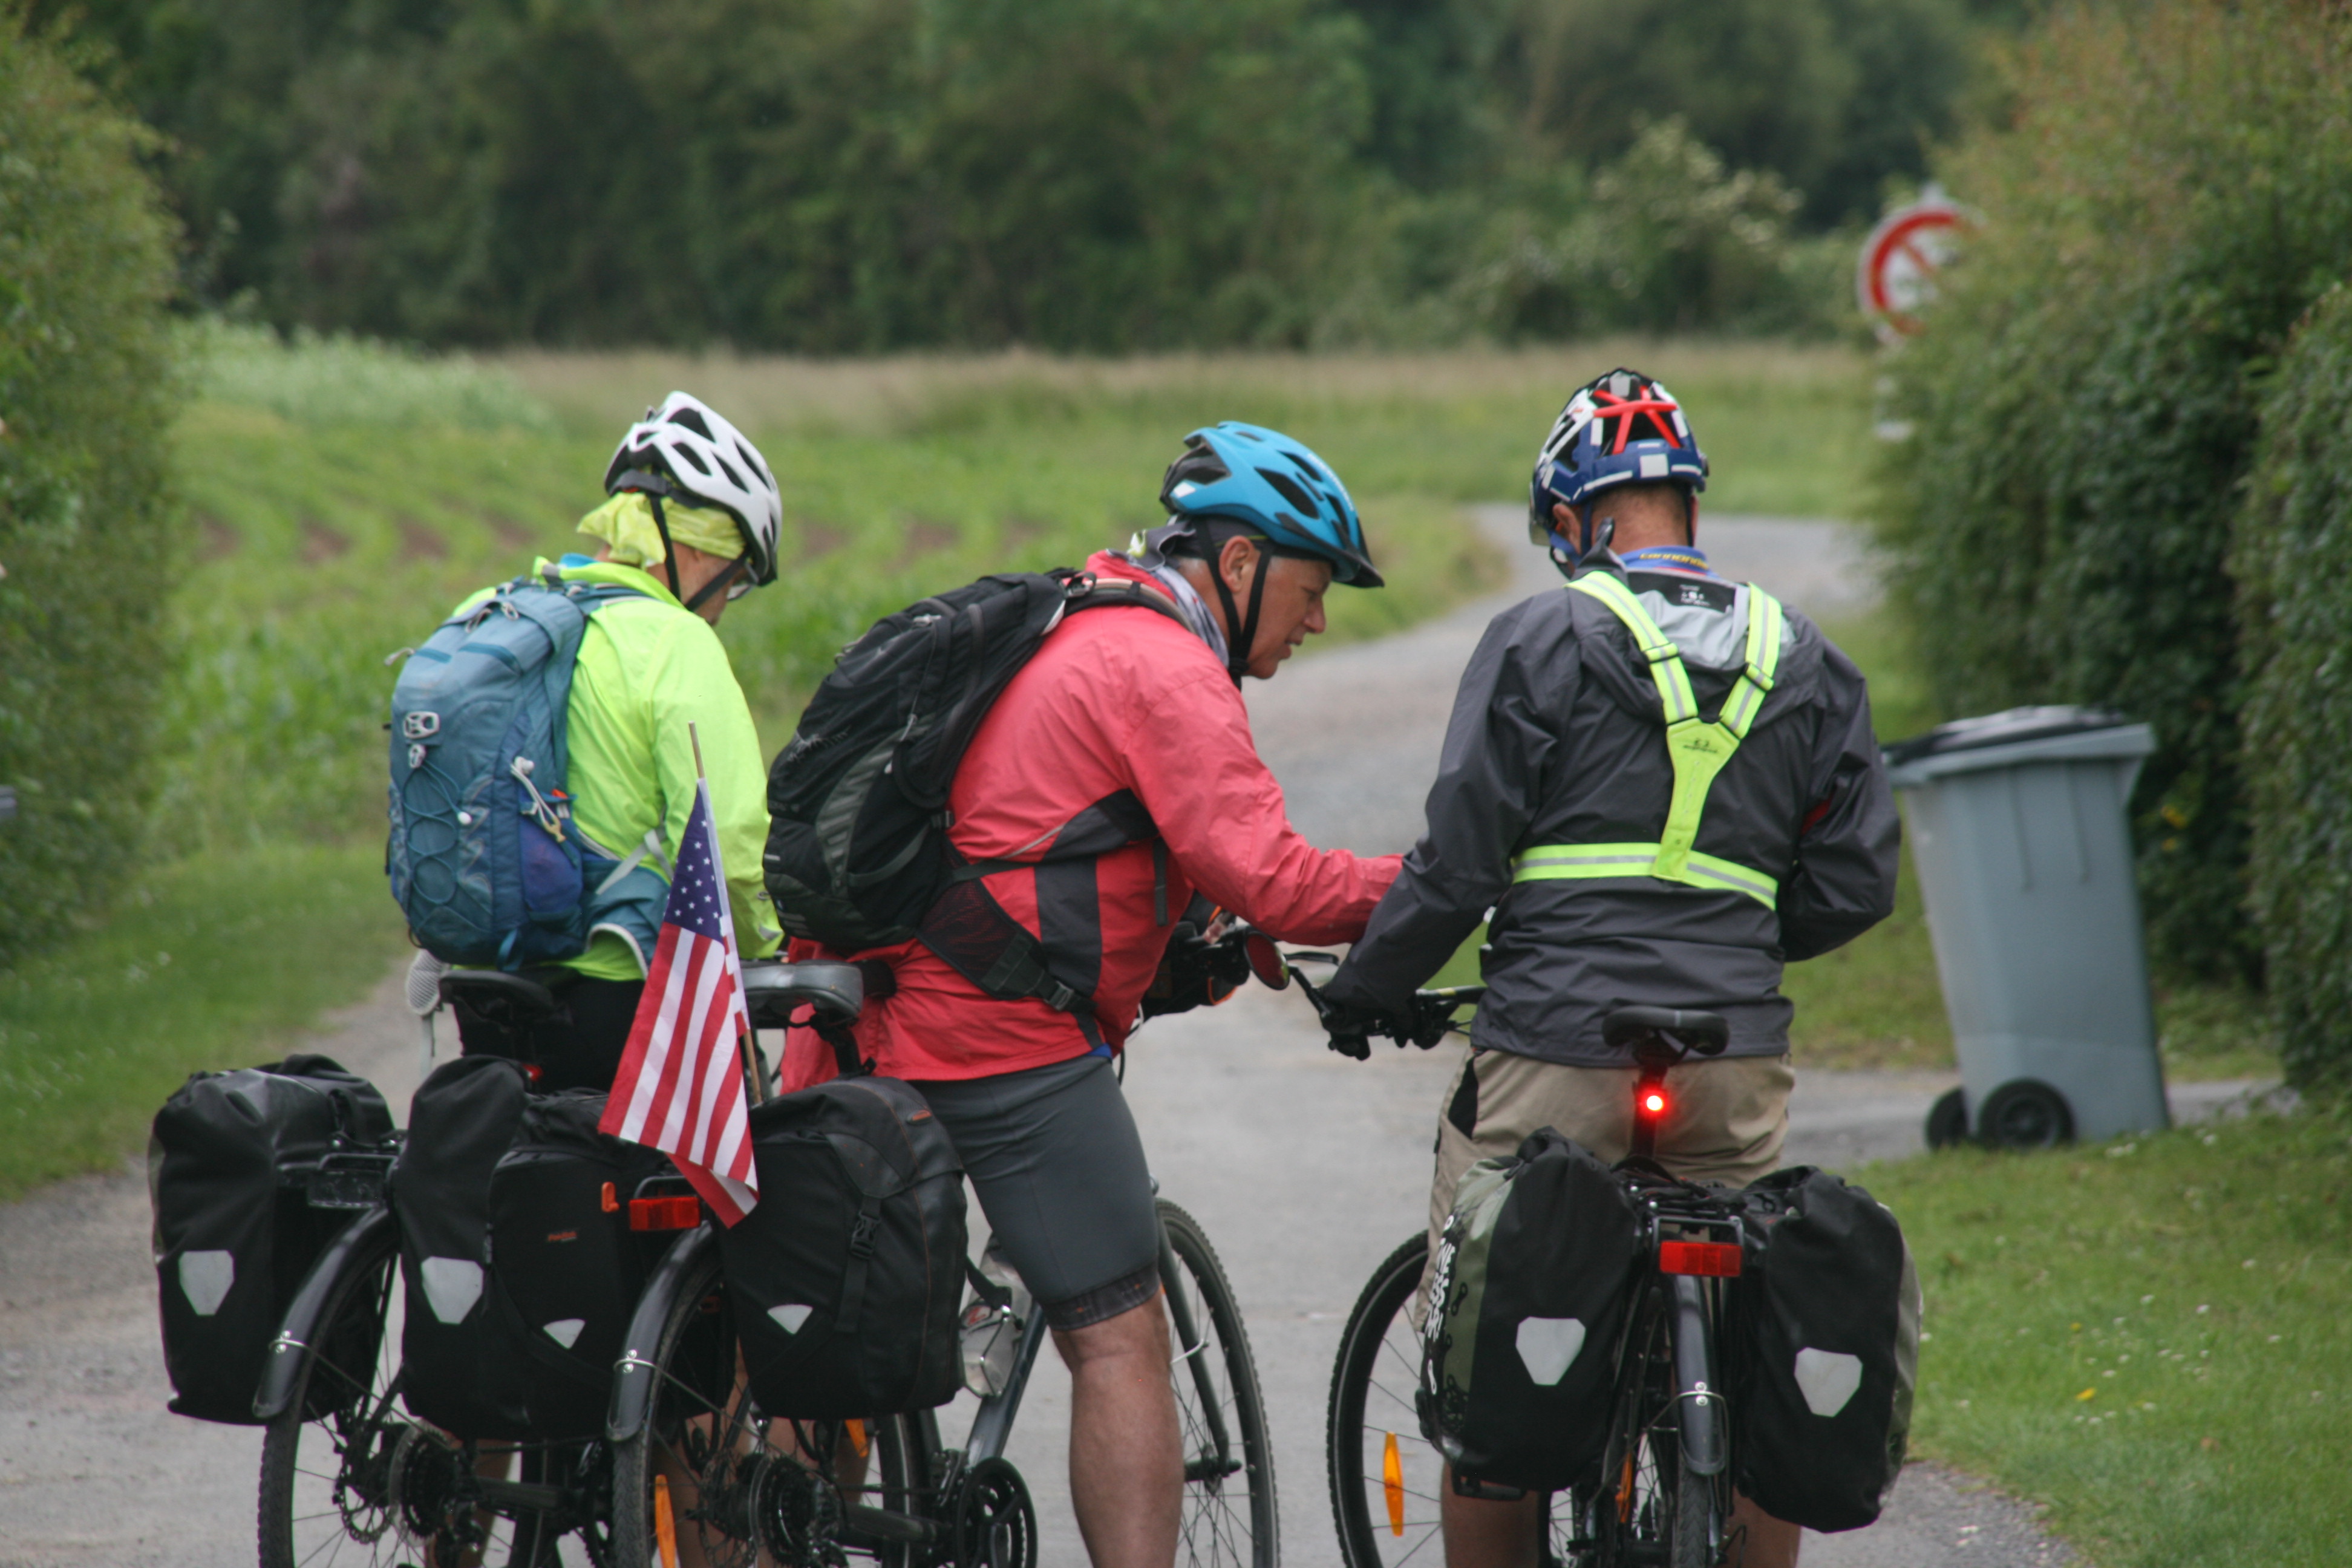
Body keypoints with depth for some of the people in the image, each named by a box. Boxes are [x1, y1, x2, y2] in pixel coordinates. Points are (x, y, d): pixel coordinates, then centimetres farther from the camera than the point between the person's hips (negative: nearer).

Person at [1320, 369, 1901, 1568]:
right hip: (1736, 1064, 4)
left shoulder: (1543, 640, -3)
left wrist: (1364, 993, 8)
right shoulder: (1805, 660, 11)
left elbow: (1457, 863, -6)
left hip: (1555, 1060, -4)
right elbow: (1854, 887, 11)